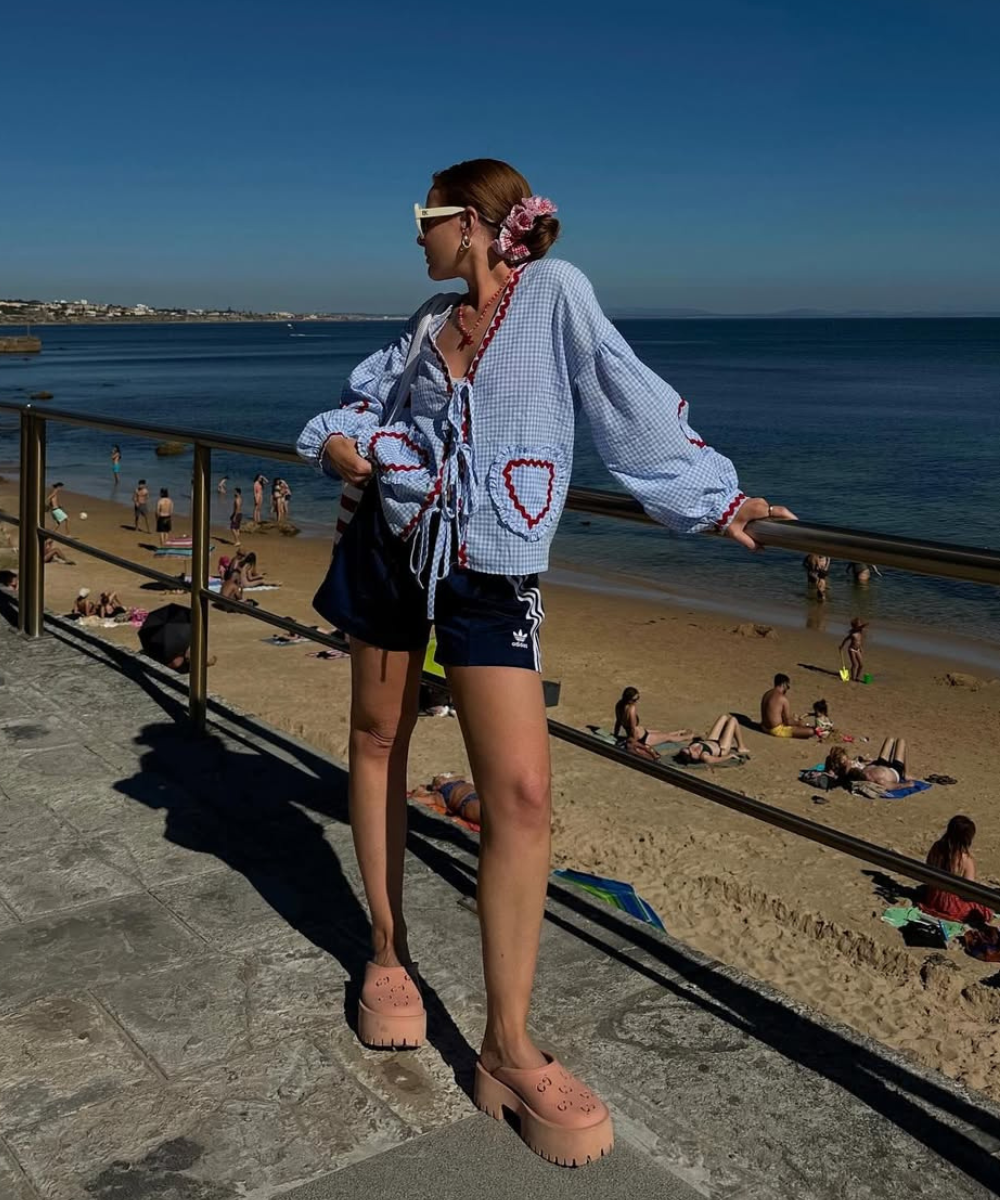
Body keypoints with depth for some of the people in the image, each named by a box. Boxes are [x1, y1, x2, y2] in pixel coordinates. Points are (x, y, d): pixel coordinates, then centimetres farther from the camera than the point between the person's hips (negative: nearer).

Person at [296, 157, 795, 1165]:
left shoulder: (553, 291, -4)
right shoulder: (431, 320, 10)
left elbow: (628, 402, -4)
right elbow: (366, 393, 25)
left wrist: (710, 498, -3)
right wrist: (337, 442, 5)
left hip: (491, 578, -5)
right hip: (392, 544, 6)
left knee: (522, 792, -13)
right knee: (378, 742, 10)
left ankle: (509, 1051, -3)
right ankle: (387, 958, 29)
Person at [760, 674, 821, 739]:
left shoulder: (767, 694, 7)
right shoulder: (782, 698, -18)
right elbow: (788, 721, -14)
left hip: (764, 727, 10)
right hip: (777, 730, -10)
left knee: (795, 719, 34)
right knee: (810, 731, -10)